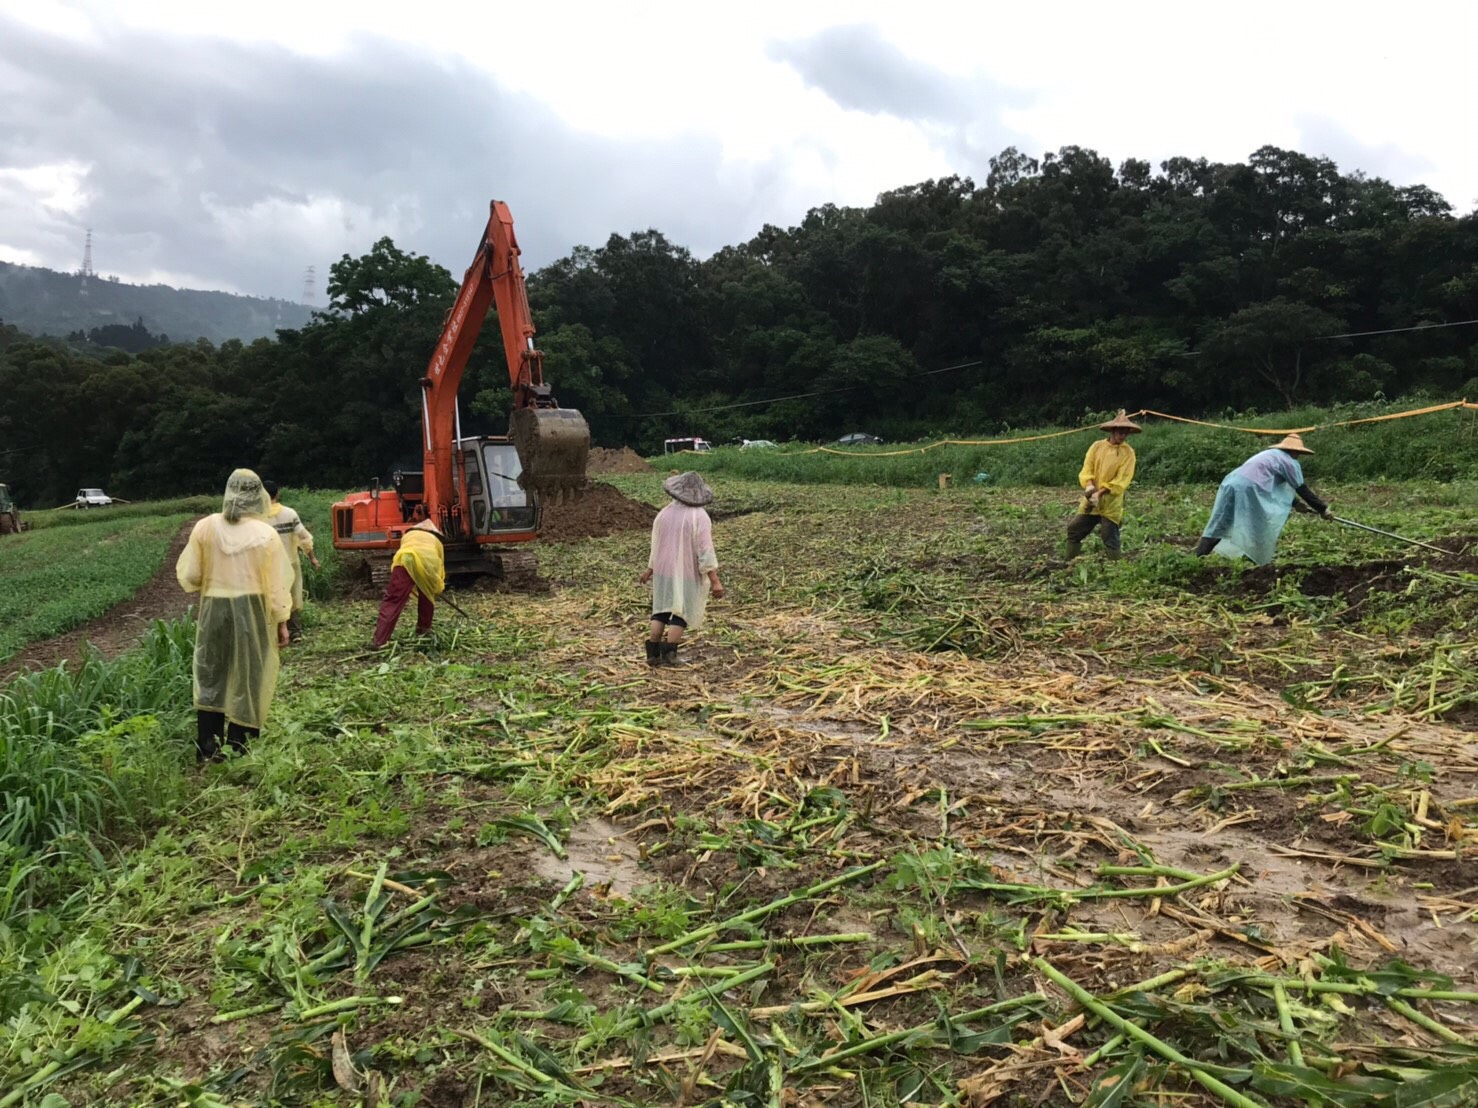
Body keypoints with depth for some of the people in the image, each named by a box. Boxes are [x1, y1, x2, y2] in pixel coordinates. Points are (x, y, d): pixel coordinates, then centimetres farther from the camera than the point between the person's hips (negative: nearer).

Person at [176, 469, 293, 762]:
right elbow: (277, 583, -5)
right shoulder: (265, 533, -8)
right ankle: (238, 749, 14)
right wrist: (282, 621, 4)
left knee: (211, 678, 12)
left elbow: (187, 575, 1)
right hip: (253, 613, -2)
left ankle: (208, 750, 14)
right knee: (247, 680, 9)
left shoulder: (206, 527, -4)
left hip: (214, 611, 2)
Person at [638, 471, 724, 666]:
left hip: (664, 570, 4)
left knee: (661, 610, 14)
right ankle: (669, 652, 0)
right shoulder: (699, 517, -16)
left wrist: (650, 569, 24)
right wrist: (715, 580, -19)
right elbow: (705, 551, -20)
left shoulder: (663, 514, -1)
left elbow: (656, 545, 10)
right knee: (681, 613, 6)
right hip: (688, 573, -4)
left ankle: (652, 653, 9)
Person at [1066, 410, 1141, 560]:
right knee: (1074, 531, 8)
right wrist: (1089, 486, -21)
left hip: (1111, 504, -4)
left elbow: (1121, 480, -13)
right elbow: (1087, 469, -2)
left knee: (1110, 540, -2)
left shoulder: (1128, 452, -7)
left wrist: (1100, 493, -21)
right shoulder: (1097, 446, 3)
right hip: (1091, 500, 4)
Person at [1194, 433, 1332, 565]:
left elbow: (1284, 488, 40)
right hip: (1248, 489, -8)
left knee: (1219, 525, 6)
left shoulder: (1271, 455, 33)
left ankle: (1199, 557, 0)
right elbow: (1301, 489, 8)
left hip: (1231, 483, 8)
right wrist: (1322, 508, 16)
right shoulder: (1289, 461, 7)